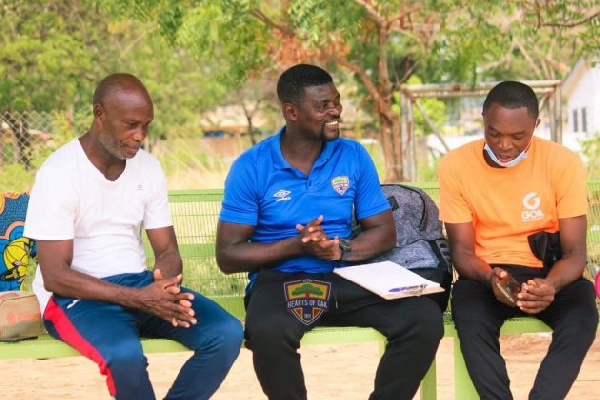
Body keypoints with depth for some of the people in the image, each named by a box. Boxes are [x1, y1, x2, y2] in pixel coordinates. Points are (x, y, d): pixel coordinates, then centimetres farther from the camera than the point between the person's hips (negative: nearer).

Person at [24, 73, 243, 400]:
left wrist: (165, 287, -20)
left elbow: (167, 251, 7)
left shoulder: (148, 168, 4)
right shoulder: (59, 173, -14)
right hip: (77, 295, -6)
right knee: (126, 354, -38)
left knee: (227, 334, -18)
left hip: (140, 284, 6)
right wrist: (139, 299, -27)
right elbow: (55, 276, -18)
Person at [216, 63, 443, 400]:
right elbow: (227, 255, -3)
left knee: (425, 318, -22)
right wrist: (297, 246, -16)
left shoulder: (353, 156, 6)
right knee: (269, 333, -39)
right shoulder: (251, 167, -3)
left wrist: (341, 250, -13)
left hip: (343, 278, 3)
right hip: (279, 280, -3)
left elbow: (385, 232, 8)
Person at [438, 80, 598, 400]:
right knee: (470, 317, -34)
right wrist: (490, 277, -27)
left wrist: (551, 285, -32)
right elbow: (462, 250, -4)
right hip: (485, 275, 0)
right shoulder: (456, 165, -7)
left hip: (549, 273, 0)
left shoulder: (564, 163, -9)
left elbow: (574, 253, -9)